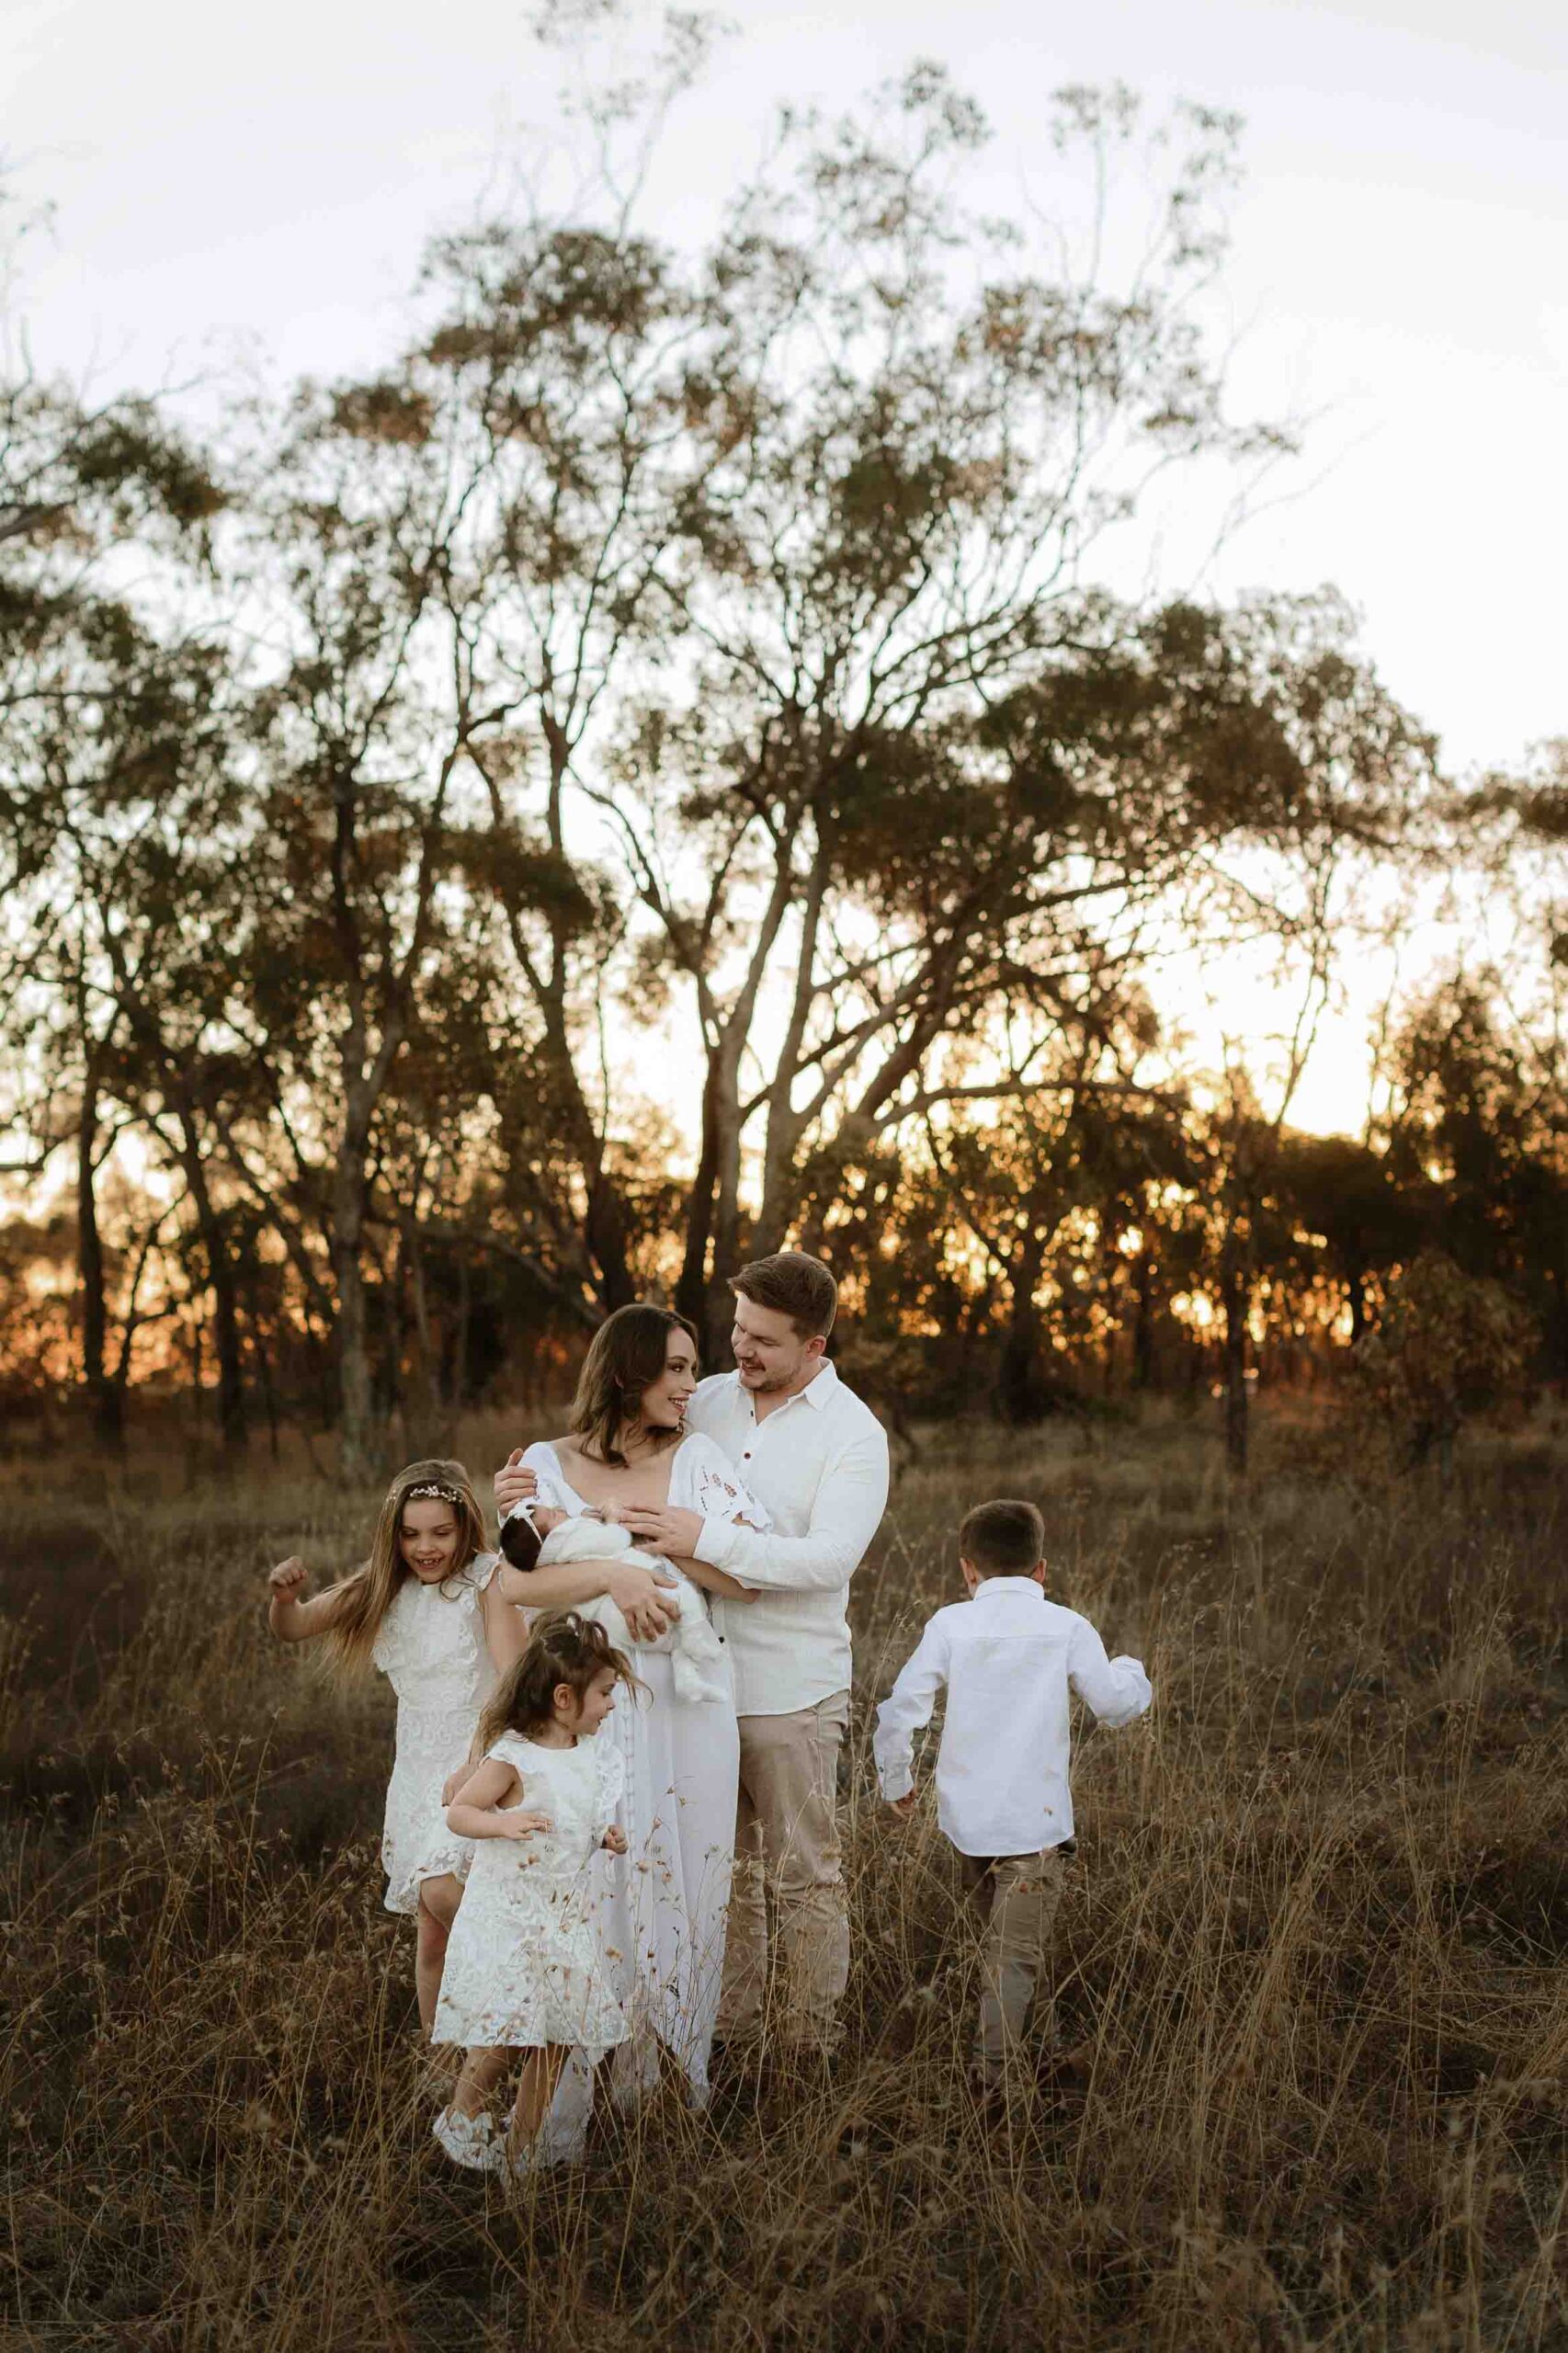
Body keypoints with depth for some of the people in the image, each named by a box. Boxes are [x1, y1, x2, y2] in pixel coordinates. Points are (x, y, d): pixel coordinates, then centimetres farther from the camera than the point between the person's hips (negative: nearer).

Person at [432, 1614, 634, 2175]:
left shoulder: (591, 1751, 6)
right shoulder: (514, 1756, -17)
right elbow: (457, 1812, -13)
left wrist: (606, 1835, 4)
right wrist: (502, 1822, -31)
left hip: (566, 1913, 7)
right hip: (506, 1912, -7)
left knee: (558, 2033, 7)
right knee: (504, 2029, -11)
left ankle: (526, 2144, 22)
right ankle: (463, 2119, 15)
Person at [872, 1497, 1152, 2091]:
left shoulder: (951, 1624, -1)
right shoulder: (1066, 1627, -3)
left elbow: (900, 1705, -2)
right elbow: (1117, 1703, 3)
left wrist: (896, 1781, 13)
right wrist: (1130, 1672, 27)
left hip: (966, 1819, 3)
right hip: (1036, 1821, -2)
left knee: (994, 1942, 23)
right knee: (1015, 1954, -2)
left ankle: (994, 2051, 35)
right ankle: (991, 2072, -14)